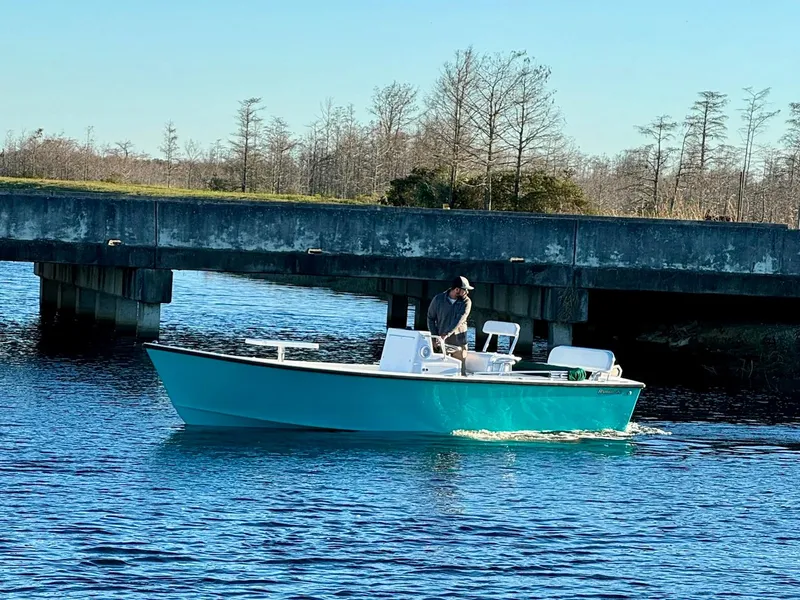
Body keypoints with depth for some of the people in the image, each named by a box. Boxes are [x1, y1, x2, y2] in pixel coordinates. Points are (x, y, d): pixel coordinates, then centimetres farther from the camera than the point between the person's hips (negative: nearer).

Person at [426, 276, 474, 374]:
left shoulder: (466, 302, -6)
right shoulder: (438, 299, -4)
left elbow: (459, 321, -17)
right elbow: (430, 318, 6)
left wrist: (446, 335, -27)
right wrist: (435, 337, -4)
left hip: (459, 341, 0)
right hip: (442, 343, 0)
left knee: (460, 371, 0)